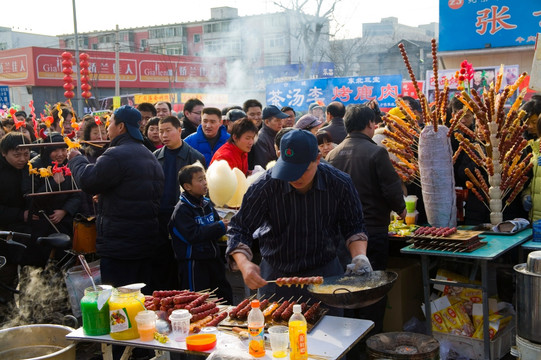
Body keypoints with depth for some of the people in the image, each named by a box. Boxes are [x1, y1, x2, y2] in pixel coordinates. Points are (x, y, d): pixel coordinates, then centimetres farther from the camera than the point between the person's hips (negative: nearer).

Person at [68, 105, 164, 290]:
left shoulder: (117, 155, -16)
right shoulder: (150, 156, 16)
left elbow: (88, 181, -16)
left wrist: (76, 159, 5)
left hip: (120, 243, -9)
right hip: (146, 240, 9)